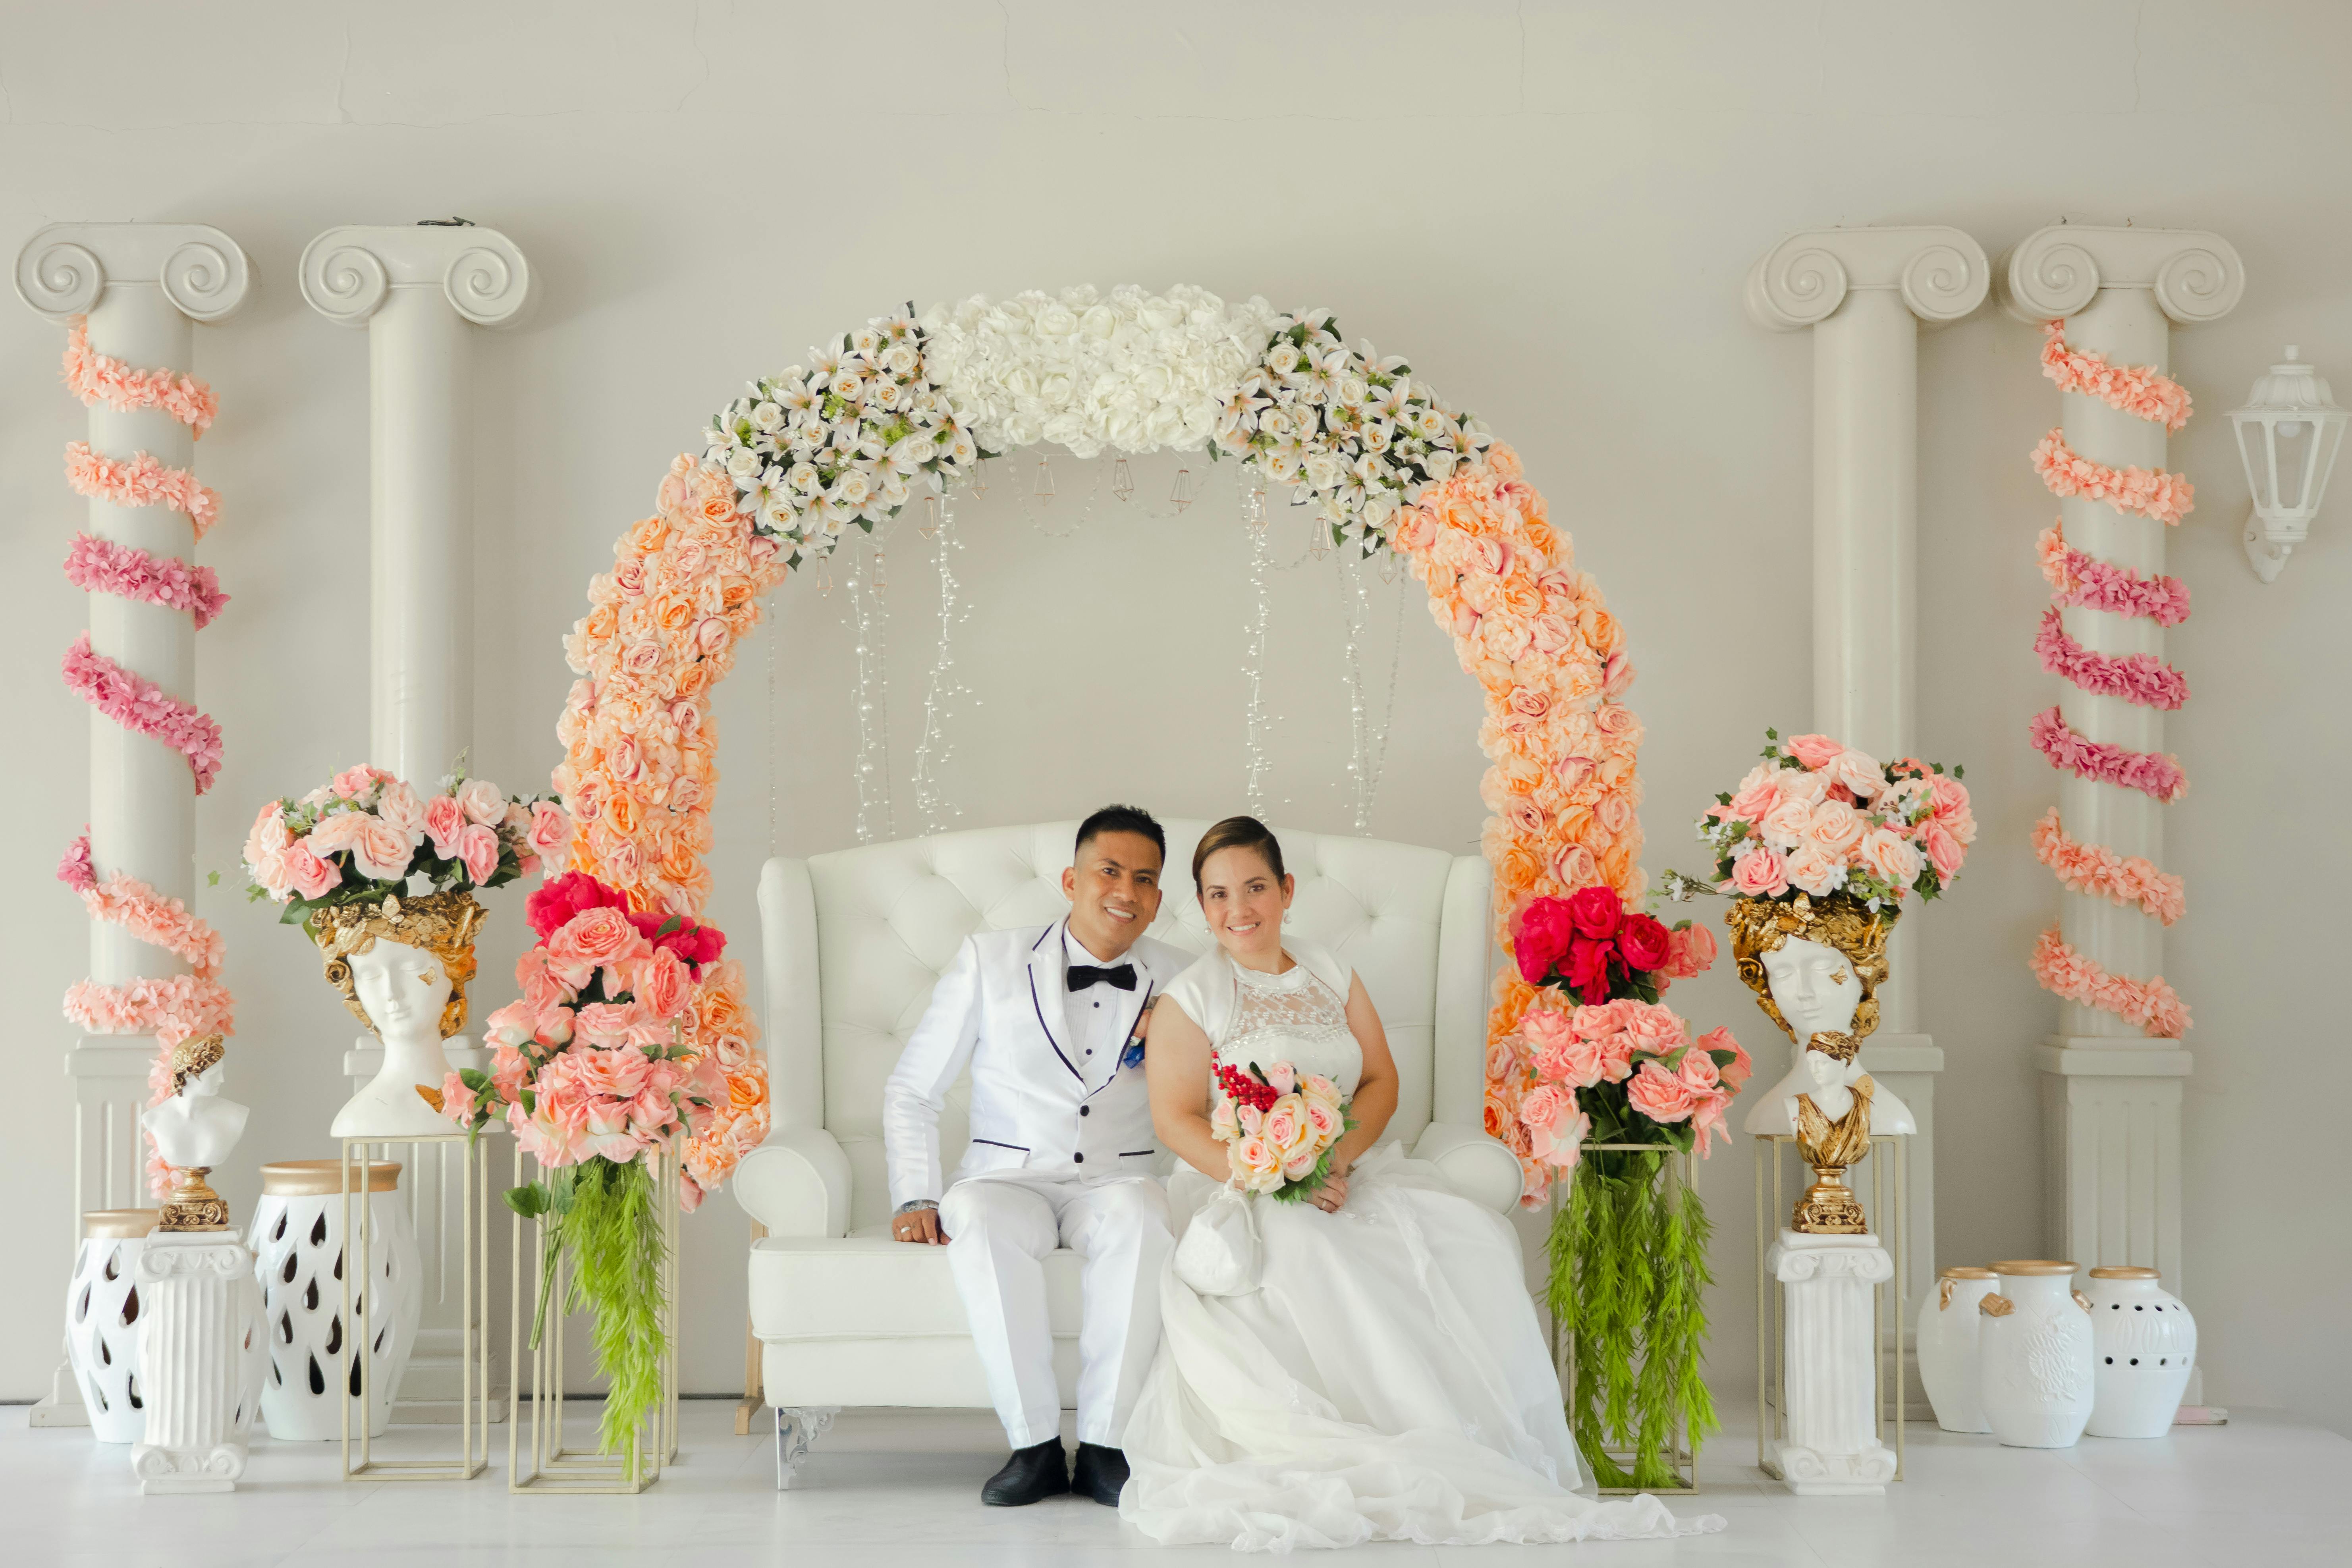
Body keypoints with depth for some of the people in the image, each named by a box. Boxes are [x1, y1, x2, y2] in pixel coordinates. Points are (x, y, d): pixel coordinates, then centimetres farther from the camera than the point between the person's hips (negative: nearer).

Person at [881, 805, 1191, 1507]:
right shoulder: (990, 962, 5)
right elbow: (912, 1094, 7)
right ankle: (1034, 1444, -27)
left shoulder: (1181, 982, 9)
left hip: (1118, 1182, 1)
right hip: (1009, 1178, 0)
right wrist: (915, 1200, -6)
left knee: (1136, 1217, -36)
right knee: (975, 1218, -37)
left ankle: (1104, 1444, -28)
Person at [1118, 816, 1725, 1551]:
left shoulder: (1332, 978, 16)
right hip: (1239, 1188, -4)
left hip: (1353, 1171, 4)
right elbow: (1176, 1120, -6)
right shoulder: (1190, 999, 1)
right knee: (1314, 1253, -38)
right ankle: (1427, 1456, -36)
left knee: (1471, 1238, -24)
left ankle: (1503, 1445, -29)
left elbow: (1381, 1081, 10)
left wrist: (1338, 1159, -12)